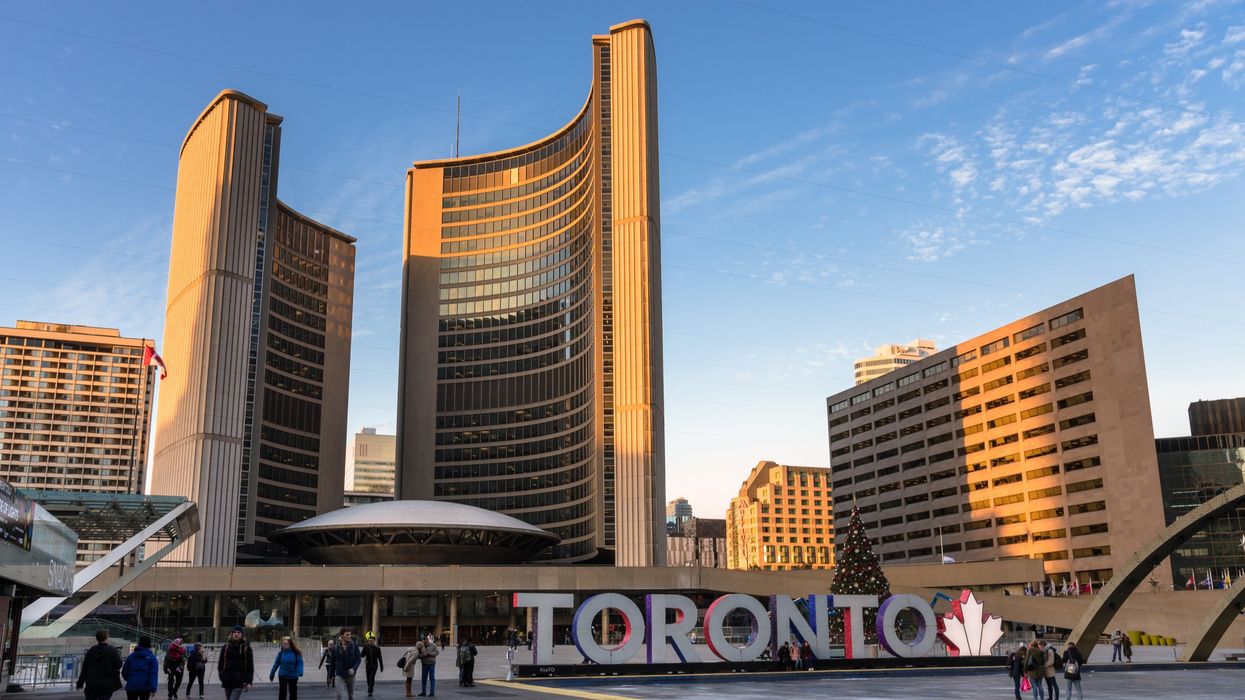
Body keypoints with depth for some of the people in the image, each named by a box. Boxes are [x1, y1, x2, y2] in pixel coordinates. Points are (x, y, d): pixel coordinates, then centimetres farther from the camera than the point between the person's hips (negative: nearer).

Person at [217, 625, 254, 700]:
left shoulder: (246, 648, 1)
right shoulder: (226, 647, 8)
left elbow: (250, 666, 0)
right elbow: (220, 663, 9)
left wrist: (248, 681, -8)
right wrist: (222, 676, -5)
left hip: (239, 683, -4)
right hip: (227, 682, 4)